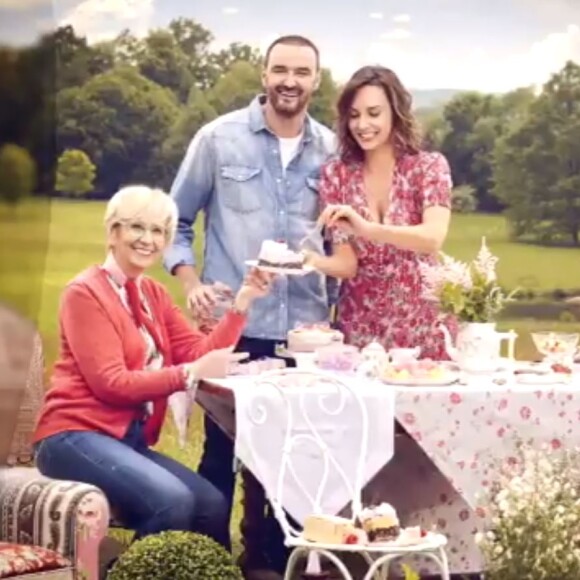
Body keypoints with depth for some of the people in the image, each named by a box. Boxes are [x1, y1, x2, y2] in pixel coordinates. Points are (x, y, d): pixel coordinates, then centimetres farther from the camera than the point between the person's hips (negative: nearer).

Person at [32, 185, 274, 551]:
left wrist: (242, 303, -4)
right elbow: (110, 383, -16)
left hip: (130, 439, 7)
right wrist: (191, 373, -21)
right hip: (77, 436, -7)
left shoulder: (152, 294, 15)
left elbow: (199, 352, 4)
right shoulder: (85, 292, -8)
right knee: (172, 501, -28)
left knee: (212, 504, -12)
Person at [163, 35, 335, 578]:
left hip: (304, 328, 2)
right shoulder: (218, 137, 0)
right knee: (222, 452, 3)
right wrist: (191, 282, -7)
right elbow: (175, 220, 6)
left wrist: (335, 307, 8)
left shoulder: (331, 149, 7)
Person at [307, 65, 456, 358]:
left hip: (420, 326, -1)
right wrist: (310, 259, -25)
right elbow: (347, 264, -4)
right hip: (359, 328, 2)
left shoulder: (429, 166, -5)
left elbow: (434, 238, -22)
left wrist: (366, 228, -36)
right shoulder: (336, 173, 0)